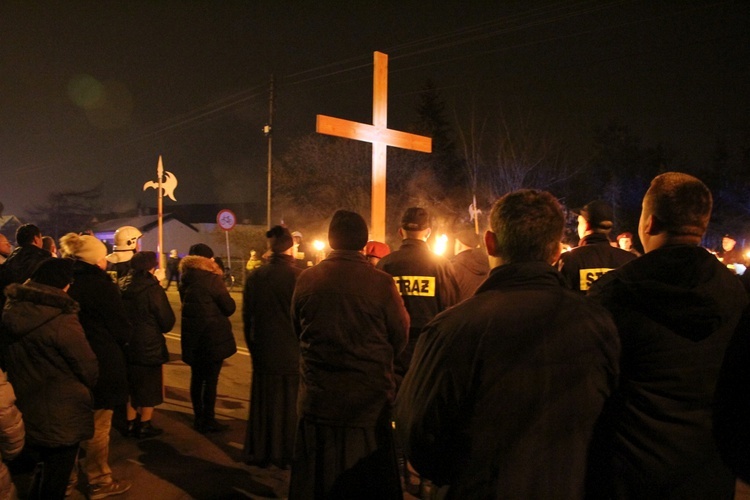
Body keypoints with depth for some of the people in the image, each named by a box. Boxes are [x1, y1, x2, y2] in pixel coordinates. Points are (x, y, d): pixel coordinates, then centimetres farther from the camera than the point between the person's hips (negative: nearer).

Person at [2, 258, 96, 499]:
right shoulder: (62, 320, -24)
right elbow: (88, 367, -16)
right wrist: (87, 388, 5)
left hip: (25, 411, 7)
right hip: (60, 417, -7)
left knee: (43, 472, 27)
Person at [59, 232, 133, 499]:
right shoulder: (101, 284, -17)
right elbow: (122, 328, -14)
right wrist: (124, 339, 7)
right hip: (101, 364, -7)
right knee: (97, 426, 6)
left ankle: (67, 477, 35)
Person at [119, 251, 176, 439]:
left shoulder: (122, 287, -1)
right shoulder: (152, 289, -18)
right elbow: (167, 321, -14)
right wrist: (156, 328, 7)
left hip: (128, 344, 6)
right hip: (149, 346, -6)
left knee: (132, 383, 19)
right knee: (149, 386, 9)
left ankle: (131, 423, 29)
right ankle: (144, 426, 17)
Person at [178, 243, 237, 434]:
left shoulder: (185, 279, 5)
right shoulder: (211, 279, -16)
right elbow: (229, 308, -11)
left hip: (192, 337, 7)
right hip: (213, 337, -7)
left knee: (197, 378, 16)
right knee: (211, 380, 3)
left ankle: (199, 418, 26)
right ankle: (208, 421, 11)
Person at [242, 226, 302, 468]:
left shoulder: (255, 277, -2)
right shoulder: (300, 276, -16)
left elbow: (247, 315, 5)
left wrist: (253, 346, 17)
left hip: (264, 353, 4)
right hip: (293, 353, -4)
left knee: (263, 402, 17)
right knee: (291, 404, 10)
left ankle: (259, 452, 27)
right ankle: (287, 454, 20)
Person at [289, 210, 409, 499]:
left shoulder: (306, 280, -8)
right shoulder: (381, 283, -16)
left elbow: (299, 330, 6)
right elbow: (400, 337, -4)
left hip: (317, 401, 2)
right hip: (370, 403, -2)